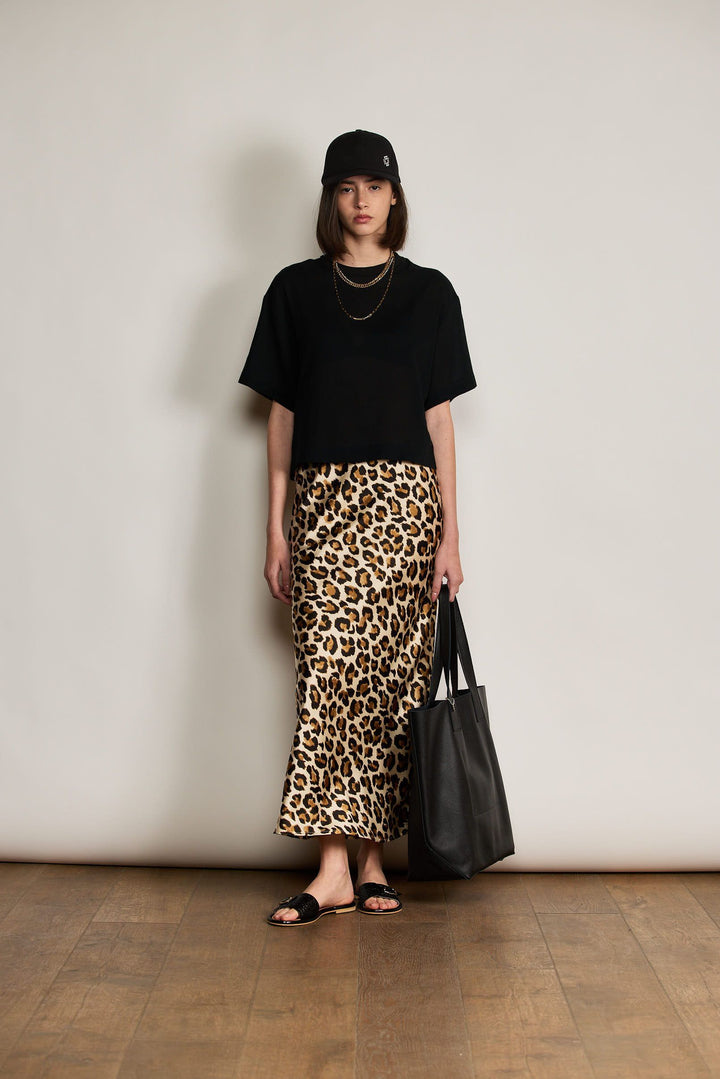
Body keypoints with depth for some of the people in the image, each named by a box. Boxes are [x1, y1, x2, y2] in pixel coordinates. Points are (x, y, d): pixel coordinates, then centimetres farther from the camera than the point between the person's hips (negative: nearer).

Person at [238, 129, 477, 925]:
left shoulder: (429, 293, 10)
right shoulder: (295, 291, 9)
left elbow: (438, 416, 7)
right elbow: (281, 414, 8)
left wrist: (450, 532, 1)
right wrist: (276, 527, 3)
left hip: (405, 501, 1)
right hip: (326, 500, 0)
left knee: (393, 678, 1)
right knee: (329, 671, -9)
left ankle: (373, 860, 11)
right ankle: (334, 869, -5)